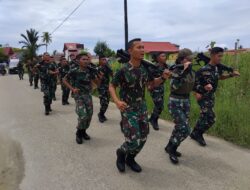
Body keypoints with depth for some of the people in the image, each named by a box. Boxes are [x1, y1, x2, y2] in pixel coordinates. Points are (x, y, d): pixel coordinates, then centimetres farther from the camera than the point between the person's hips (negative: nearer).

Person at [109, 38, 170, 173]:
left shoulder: (145, 68, -1)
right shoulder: (123, 70, -17)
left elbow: (152, 84, 13)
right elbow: (111, 87, -7)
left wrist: (163, 78, -6)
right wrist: (117, 101, -24)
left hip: (142, 108, 6)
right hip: (128, 109, -6)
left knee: (142, 139, 11)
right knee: (133, 141, -9)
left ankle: (130, 159, 36)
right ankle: (121, 152, 24)